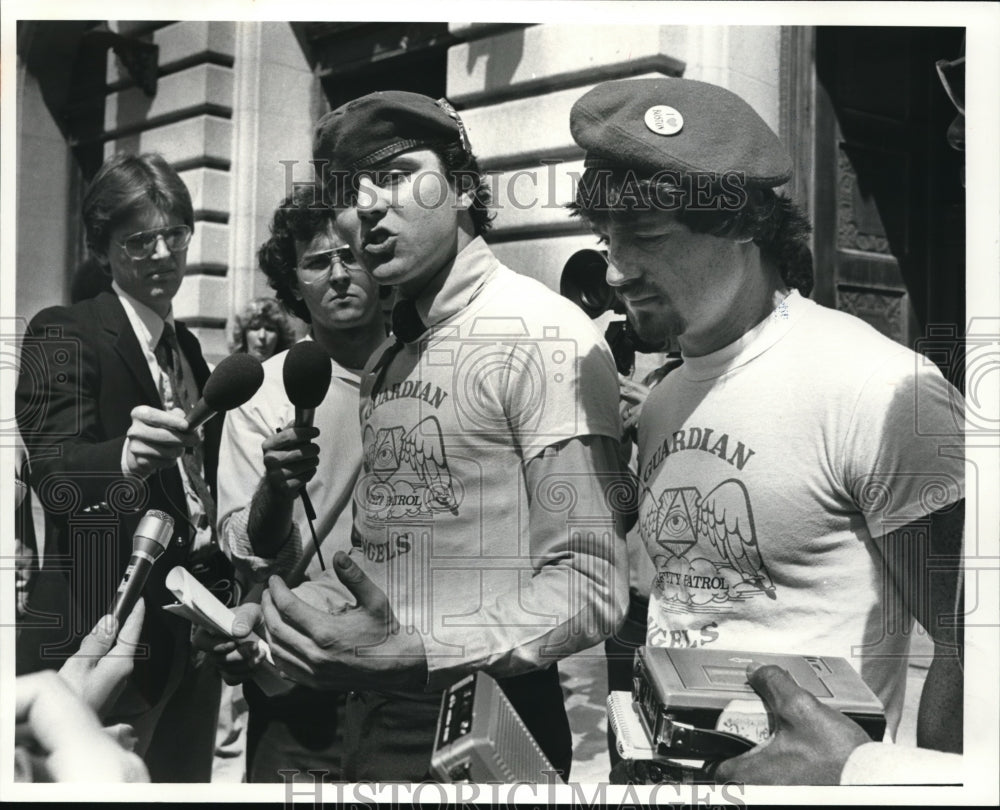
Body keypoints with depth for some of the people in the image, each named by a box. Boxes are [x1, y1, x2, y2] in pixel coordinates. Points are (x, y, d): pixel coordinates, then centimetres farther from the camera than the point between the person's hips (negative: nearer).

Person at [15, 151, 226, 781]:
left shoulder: (188, 345, 13)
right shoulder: (64, 334, -10)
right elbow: (55, 475, -25)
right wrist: (126, 459, -45)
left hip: (195, 624, 7)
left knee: (188, 776, 16)